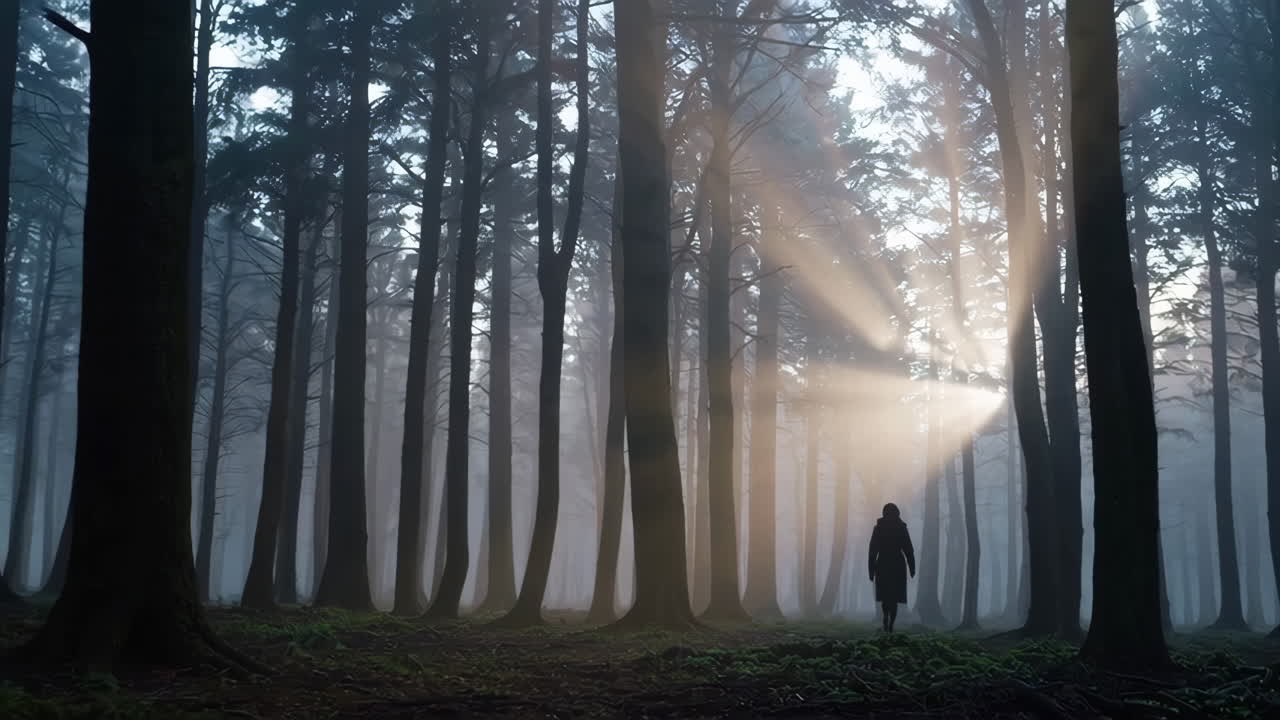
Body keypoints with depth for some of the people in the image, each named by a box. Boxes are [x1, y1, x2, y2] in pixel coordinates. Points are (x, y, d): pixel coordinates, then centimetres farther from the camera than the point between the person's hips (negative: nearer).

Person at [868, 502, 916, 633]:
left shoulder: (878, 529, -1)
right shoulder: (902, 529, -2)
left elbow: (872, 551, -3)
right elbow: (909, 550, -2)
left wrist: (871, 570, 2)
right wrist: (912, 568, 6)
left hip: (882, 565, 0)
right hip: (898, 566, 0)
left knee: (884, 594, 18)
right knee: (894, 596, 6)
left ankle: (886, 615, -3)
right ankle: (890, 625, -3)